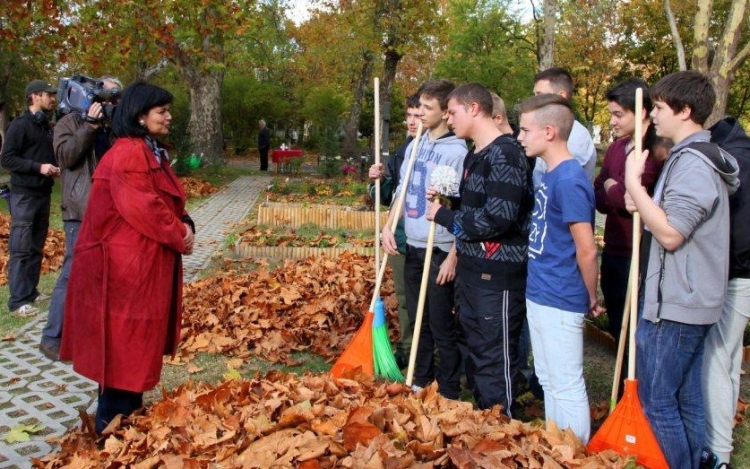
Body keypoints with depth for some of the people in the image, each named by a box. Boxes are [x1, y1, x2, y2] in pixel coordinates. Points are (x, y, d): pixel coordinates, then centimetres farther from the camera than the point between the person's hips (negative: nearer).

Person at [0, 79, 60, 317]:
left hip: (43, 194, 8)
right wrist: (38, 167, -21)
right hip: (24, 195, -8)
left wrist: (54, 168, 4)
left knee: (37, 247, 11)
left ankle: (31, 292, 20)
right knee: (20, 248, -7)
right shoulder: (19, 125, -9)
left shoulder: (47, 127, 14)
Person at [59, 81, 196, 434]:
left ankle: (130, 407, 30)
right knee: (123, 338, -2)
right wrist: (179, 237, -12)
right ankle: (113, 419, 9)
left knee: (139, 336, 17)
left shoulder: (152, 152, 16)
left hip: (149, 258, 11)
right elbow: (142, 208, -24)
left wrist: (184, 225, -3)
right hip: (126, 261, -11)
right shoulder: (128, 153, -18)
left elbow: (167, 201, 17)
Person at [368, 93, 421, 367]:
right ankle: (406, 351, 32)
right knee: (404, 299, 17)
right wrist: (379, 181, -3)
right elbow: (388, 197, 16)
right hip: (400, 238, 7)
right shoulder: (404, 150, 10)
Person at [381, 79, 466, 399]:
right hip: (412, 246, 7)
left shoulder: (457, 151, -14)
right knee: (417, 320, 17)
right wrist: (388, 227, 5)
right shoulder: (414, 146, 9)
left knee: (441, 325, 1)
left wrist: (453, 257, -17)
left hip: (440, 251, -7)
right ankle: (421, 381, 33)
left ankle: (449, 393, 15)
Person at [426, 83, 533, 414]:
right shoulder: (475, 154, 15)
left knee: (495, 358, -3)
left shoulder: (505, 153, -15)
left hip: (498, 275, -10)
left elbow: (499, 217, -24)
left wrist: (444, 216, -12)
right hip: (470, 269, 10)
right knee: (474, 351, 18)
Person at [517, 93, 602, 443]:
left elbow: (587, 251, -20)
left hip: (560, 302, -10)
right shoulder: (550, 175, 8)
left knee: (567, 387, 4)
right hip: (539, 296, 10)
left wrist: (591, 298, -8)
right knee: (548, 382, 20)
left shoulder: (569, 180, -20)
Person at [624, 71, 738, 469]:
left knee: (656, 401, -2)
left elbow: (669, 234, -24)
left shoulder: (693, 164, -18)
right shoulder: (700, 156, 15)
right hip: (689, 300, 10)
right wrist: (641, 202, 1)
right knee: (686, 399, 16)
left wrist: (633, 182, -17)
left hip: (675, 304, -10)